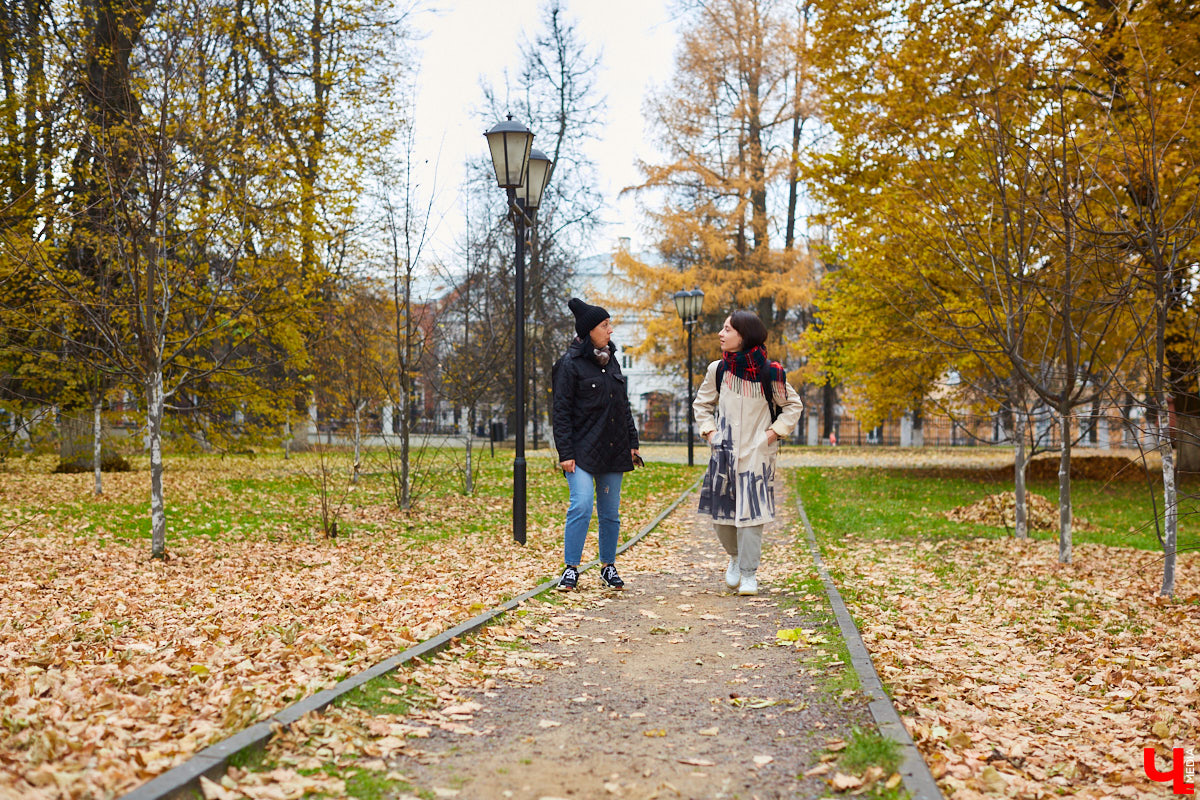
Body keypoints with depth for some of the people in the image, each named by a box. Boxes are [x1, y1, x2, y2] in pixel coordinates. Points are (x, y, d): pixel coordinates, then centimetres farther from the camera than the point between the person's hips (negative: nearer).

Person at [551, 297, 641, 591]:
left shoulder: (611, 360, 13)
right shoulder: (570, 364, -7)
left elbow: (624, 405, 20)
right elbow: (561, 412, -9)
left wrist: (632, 442, 15)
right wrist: (565, 453, -14)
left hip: (613, 451, 6)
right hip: (582, 451, -6)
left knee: (610, 511, 9)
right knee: (581, 506, -15)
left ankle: (608, 567, 21)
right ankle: (570, 568, -5)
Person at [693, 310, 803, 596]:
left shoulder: (769, 372, -8)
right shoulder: (717, 370, 0)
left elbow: (793, 405, 5)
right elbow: (702, 403, 15)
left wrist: (773, 433, -4)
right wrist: (709, 431, 2)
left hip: (757, 452, -3)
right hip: (724, 451, 3)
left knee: (751, 512, -6)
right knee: (721, 512, 5)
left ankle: (748, 574, 5)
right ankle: (735, 556, 34)